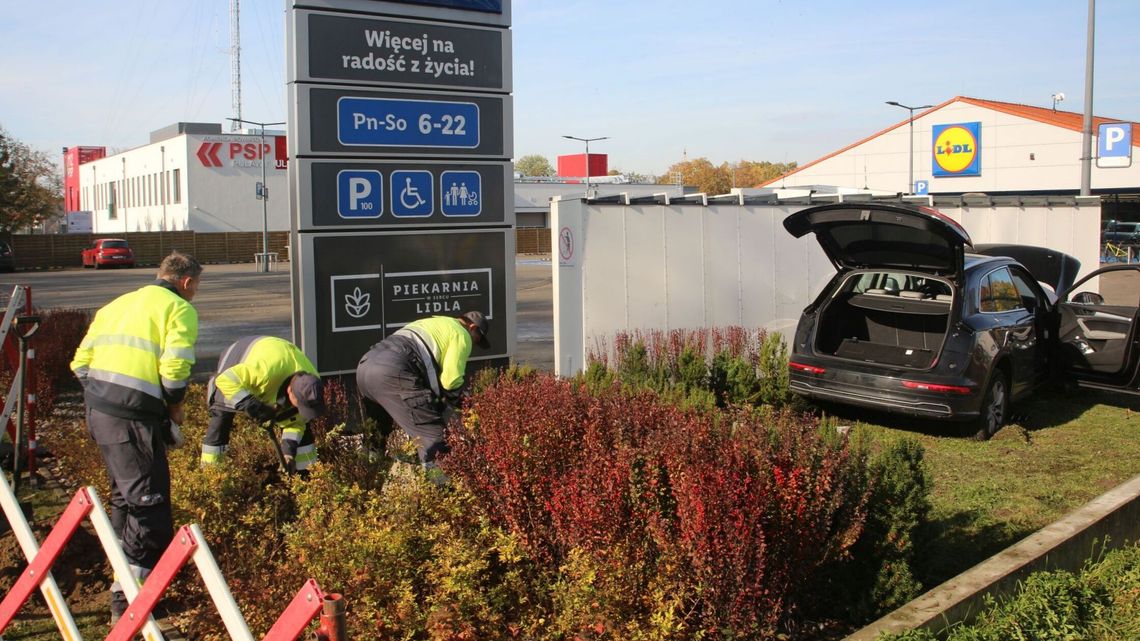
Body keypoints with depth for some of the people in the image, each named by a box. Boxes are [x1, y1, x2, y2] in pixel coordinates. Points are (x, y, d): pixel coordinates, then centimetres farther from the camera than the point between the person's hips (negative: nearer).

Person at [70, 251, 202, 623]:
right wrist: (175, 407, 2)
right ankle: (127, 598, -2)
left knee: (125, 494, 24)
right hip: (134, 415, -8)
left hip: (97, 409, 8)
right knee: (149, 501, -1)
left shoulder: (118, 304, 21)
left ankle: (126, 570, 38)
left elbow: (81, 362, 17)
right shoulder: (179, 308, -2)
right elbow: (174, 369, -15)